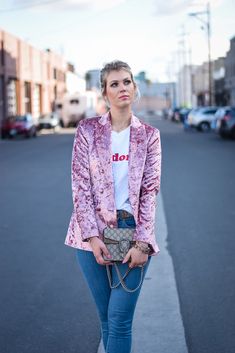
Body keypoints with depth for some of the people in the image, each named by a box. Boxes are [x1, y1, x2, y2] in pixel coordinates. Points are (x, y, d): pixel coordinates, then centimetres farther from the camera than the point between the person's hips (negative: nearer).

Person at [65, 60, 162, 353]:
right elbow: (80, 184, -2)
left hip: (133, 231, 0)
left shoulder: (149, 135, 4)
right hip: (94, 233, 1)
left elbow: (150, 190, 0)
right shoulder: (87, 130, 2)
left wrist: (142, 242, -9)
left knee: (120, 318, -5)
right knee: (106, 317, 9)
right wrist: (92, 236, -10)